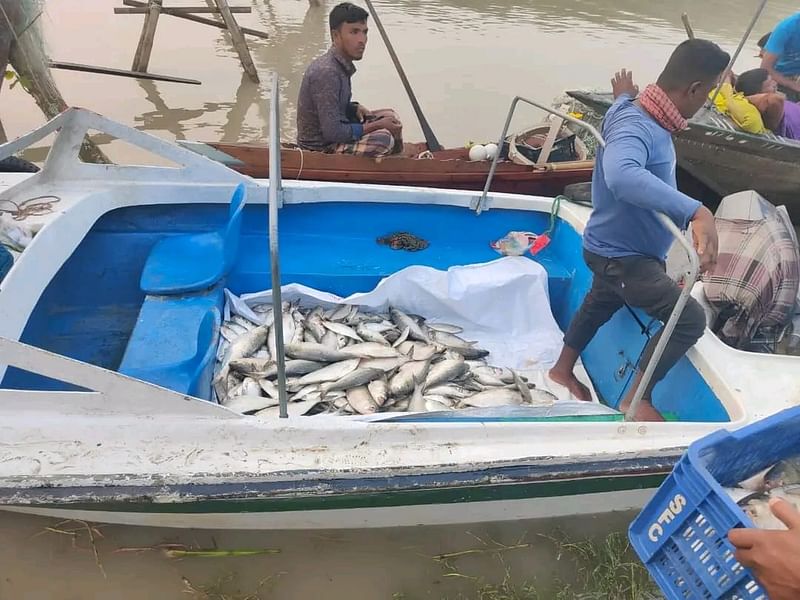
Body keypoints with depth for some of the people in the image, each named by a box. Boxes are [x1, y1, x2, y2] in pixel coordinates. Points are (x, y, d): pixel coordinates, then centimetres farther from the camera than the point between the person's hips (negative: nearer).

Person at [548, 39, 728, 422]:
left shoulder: (637, 112, -3)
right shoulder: (635, 127, -33)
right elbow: (622, 177, -57)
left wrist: (624, 97, 46)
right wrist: (696, 211, -59)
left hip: (620, 248, 10)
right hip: (622, 255, -10)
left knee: (599, 305, 29)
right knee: (689, 319, -10)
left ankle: (562, 370, 51)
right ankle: (636, 400, 6)